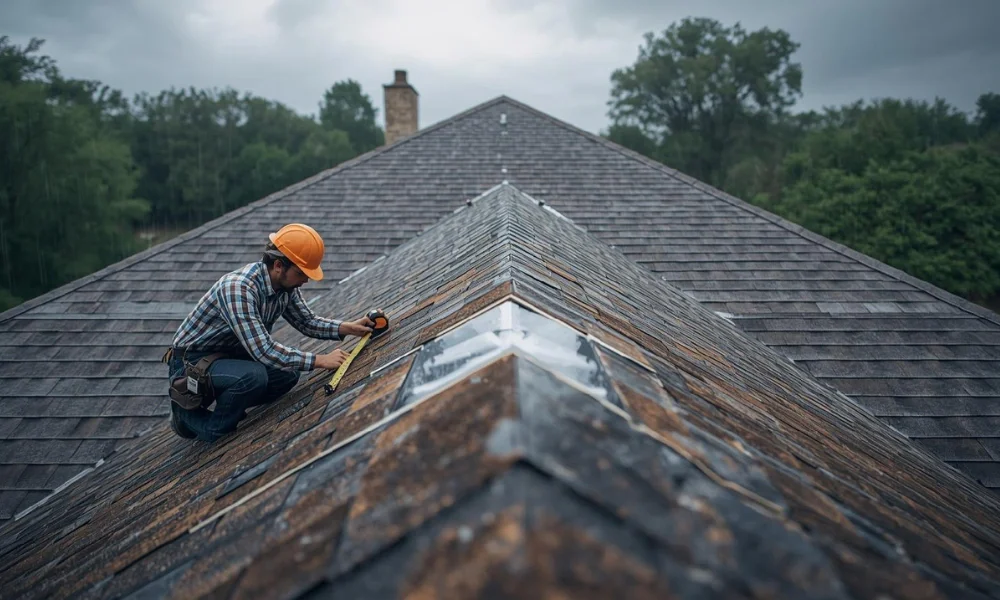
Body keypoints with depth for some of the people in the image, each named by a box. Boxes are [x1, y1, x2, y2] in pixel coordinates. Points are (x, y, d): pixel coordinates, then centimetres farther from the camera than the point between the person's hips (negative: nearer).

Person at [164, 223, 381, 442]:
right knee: (254, 377, -32)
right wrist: (320, 360, -33)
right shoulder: (238, 287, -33)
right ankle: (189, 414, -5)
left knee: (288, 374, -5)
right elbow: (263, 350, -36)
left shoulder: (286, 284, -7)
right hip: (191, 361, -8)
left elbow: (308, 321, 6)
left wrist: (349, 327, -11)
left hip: (229, 355, 8)